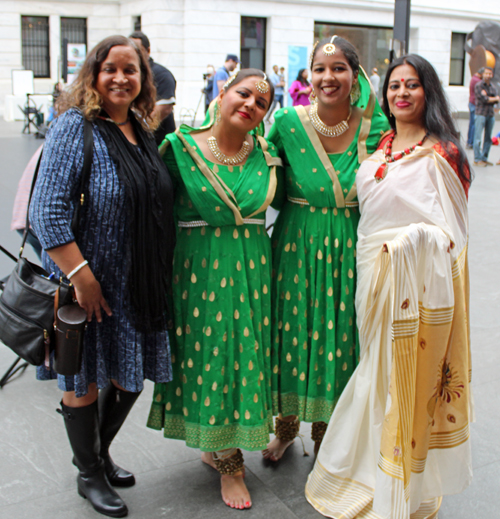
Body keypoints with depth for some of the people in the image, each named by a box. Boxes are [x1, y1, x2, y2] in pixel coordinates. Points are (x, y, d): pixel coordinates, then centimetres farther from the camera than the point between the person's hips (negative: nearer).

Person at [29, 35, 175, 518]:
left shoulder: (143, 130, 9)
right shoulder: (74, 127, -13)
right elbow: (47, 211, -19)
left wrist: (163, 273, 13)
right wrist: (81, 276, -22)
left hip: (140, 286, 7)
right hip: (89, 284, -7)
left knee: (129, 375, 17)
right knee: (86, 382, 9)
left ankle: (99, 452, 43)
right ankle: (89, 475, 32)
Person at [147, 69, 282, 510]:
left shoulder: (266, 154, 4)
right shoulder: (181, 146, -6)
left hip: (251, 268, 3)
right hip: (199, 267, -3)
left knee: (245, 352, 8)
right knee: (208, 352, 5)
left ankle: (221, 447, 30)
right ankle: (229, 462, 24)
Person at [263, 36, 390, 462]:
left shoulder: (375, 127, -5)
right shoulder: (288, 122, -7)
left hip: (349, 250, 1)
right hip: (296, 247, 0)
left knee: (337, 340, 10)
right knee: (292, 334, 10)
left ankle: (324, 432, 34)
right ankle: (287, 426, 36)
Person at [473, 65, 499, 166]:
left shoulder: (492, 87, 16)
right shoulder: (479, 86, -1)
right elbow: (484, 99, -12)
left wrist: (488, 97, -13)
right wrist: (494, 98, 0)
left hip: (491, 114, 6)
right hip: (481, 113, -6)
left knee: (488, 138, 7)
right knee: (478, 138, -8)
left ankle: (484, 158, 14)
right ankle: (477, 159, -4)